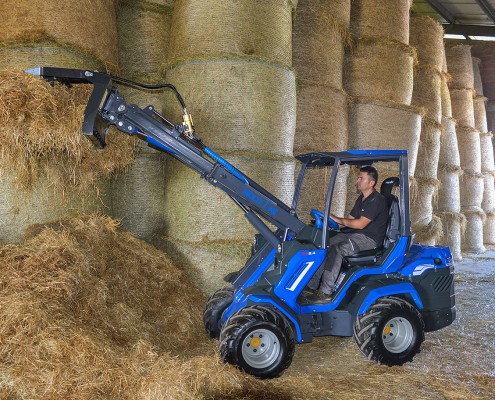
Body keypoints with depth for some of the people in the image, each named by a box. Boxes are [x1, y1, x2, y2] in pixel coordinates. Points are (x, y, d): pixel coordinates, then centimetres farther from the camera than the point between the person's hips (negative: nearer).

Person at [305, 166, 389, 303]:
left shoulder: (377, 200, -14)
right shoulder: (361, 199, 18)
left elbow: (360, 224, -22)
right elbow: (351, 220, 18)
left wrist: (337, 219, -15)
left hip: (370, 239, -9)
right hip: (354, 234, 10)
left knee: (336, 250, -31)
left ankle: (325, 292, -28)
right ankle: (312, 286, -7)